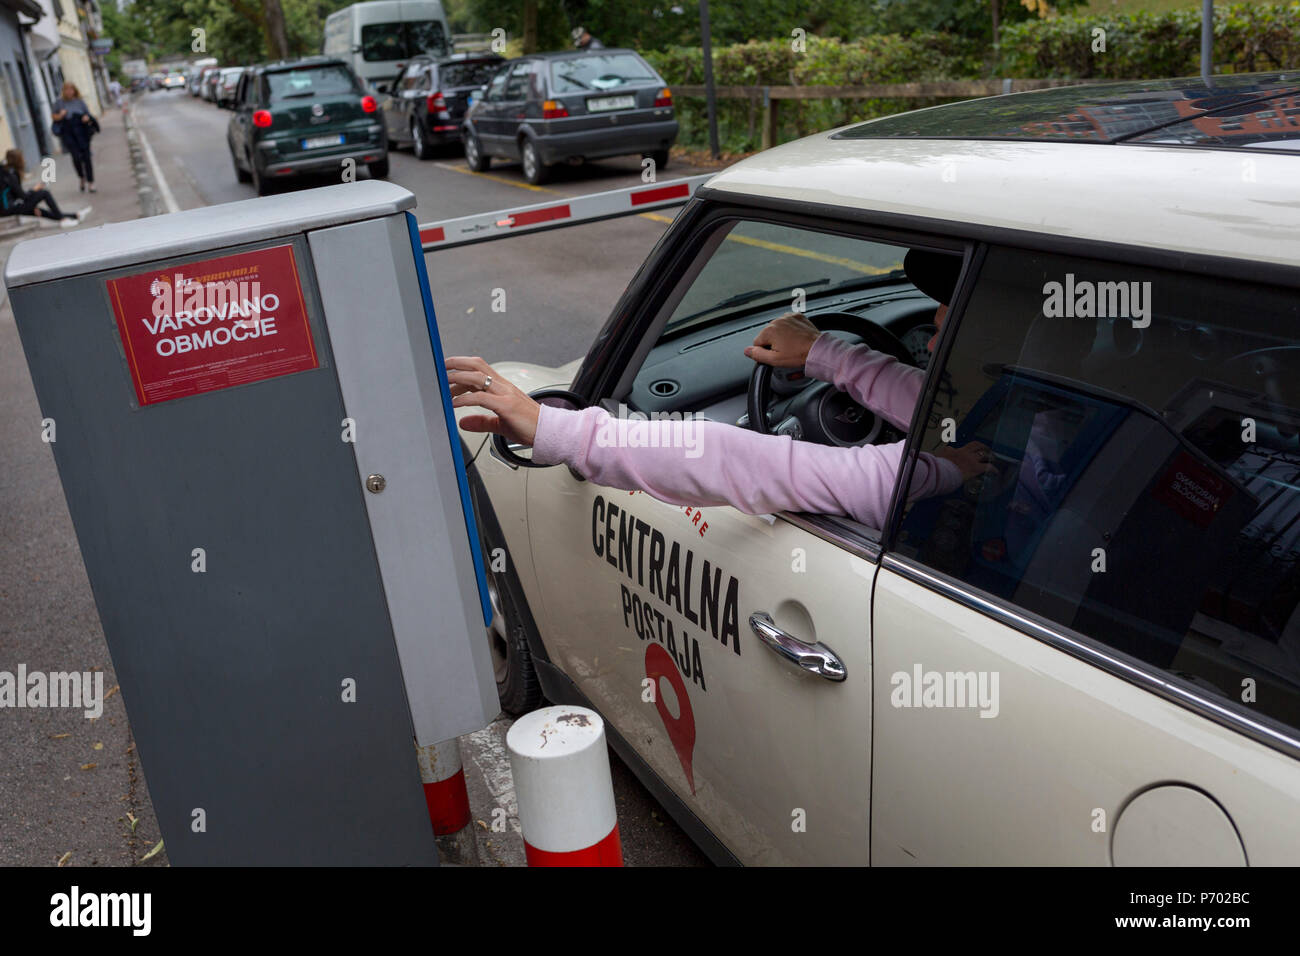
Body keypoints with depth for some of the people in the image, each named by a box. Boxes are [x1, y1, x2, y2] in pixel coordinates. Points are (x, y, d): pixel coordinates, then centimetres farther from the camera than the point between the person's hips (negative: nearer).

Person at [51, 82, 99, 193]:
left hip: (81, 133, 1)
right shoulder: (60, 103, 7)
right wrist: (60, 116, -5)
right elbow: (53, 115, 16)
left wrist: (87, 118, -9)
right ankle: (82, 178, 10)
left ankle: (90, 182, 4)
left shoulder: (80, 102, 9)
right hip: (67, 133, -1)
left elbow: (88, 115, 14)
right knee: (76, 156, -13)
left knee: (86, 156, -3)